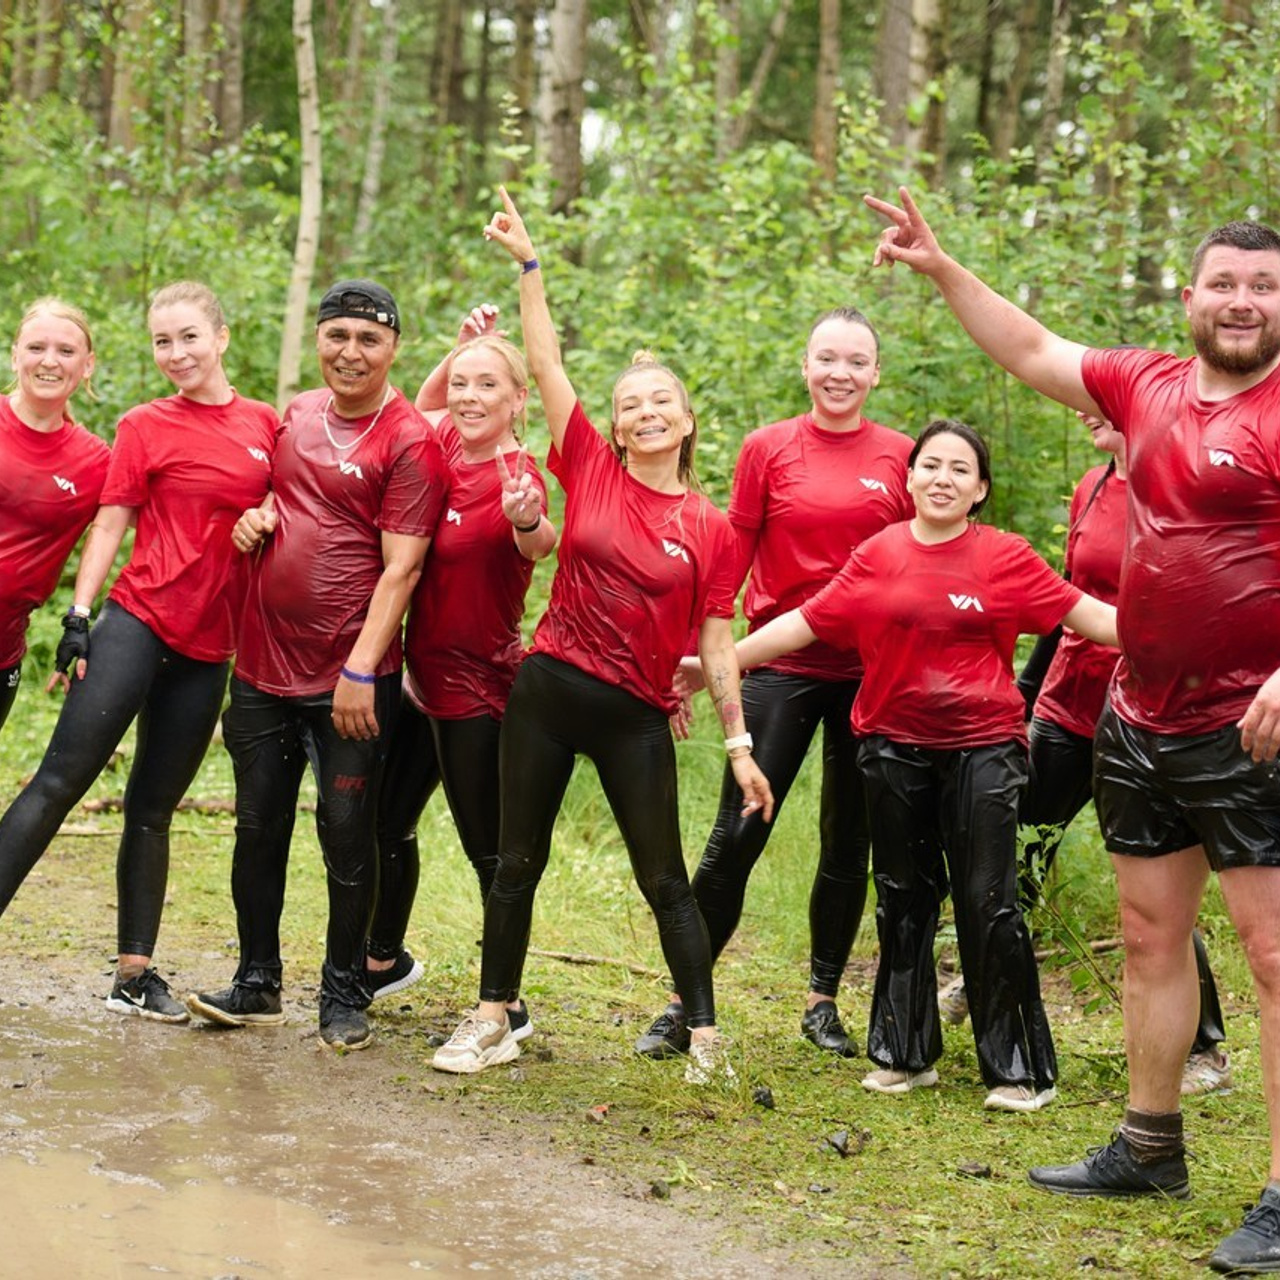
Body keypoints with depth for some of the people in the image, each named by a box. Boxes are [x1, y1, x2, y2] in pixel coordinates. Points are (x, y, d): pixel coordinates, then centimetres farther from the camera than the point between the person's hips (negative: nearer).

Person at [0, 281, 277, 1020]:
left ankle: (136, 973, 11)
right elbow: (110, 527, -2)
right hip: (137, 621, -3)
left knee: (153, 811, 8)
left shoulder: (265, 425, 8)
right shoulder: (145, 428, 0)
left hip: (208, 650, 3)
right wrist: (79, 621, -7)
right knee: (60, 783, -11)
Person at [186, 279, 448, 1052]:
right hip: (264, 668, 6)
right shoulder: (295, 417, 9)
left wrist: (361, 670, -20)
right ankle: (258, 984, 22)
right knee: (258, 826, 10)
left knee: (349, 834, 1)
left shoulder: (409, 442, -10)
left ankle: (345, 995, 14)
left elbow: (400, 569, -15)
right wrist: (254, 517, 2)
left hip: (351, 680, -6)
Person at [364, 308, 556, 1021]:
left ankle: (508, 1004, 6)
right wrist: (462, 347, 9)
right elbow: (421, 406, 27)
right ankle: (386, 960, 38)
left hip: (478, 686, -8)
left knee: (488, 847, -4)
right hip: (423, 673, 8)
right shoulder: (446, 445, 2)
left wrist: (529, 522, -65)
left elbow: (539, 545, -41)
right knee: (385, 823, 18)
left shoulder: (517, 475, -19)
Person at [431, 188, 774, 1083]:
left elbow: (717, 645, 1)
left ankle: (706, 1036, 8)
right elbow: (546, 362, -3)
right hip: (549, 688, 2)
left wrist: (739, 745, -2)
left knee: (665, 880, 1)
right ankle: (492, 1021, 19)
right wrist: (528, 262, -8)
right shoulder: (591, 470, 0)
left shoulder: (710, 531, -2)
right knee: (518, 861, 8)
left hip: (636, 716, -1)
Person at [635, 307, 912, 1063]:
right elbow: (732, 555, 3)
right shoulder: (768, 449, 1)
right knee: (736, 836, -5)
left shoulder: (901, 458, 2)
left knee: (849, 844, 10)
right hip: (781, 666, -1)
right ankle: (685, 1005, 2)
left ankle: (823, 1002, 23)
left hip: (868, 672, 1)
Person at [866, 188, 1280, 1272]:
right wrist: (942, 268, 19)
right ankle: (1149, 1149, 29)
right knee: (1151, 934, 16)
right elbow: (1029, 349, 22)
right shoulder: (1149, 387, 9)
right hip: (1142, 721, 8)